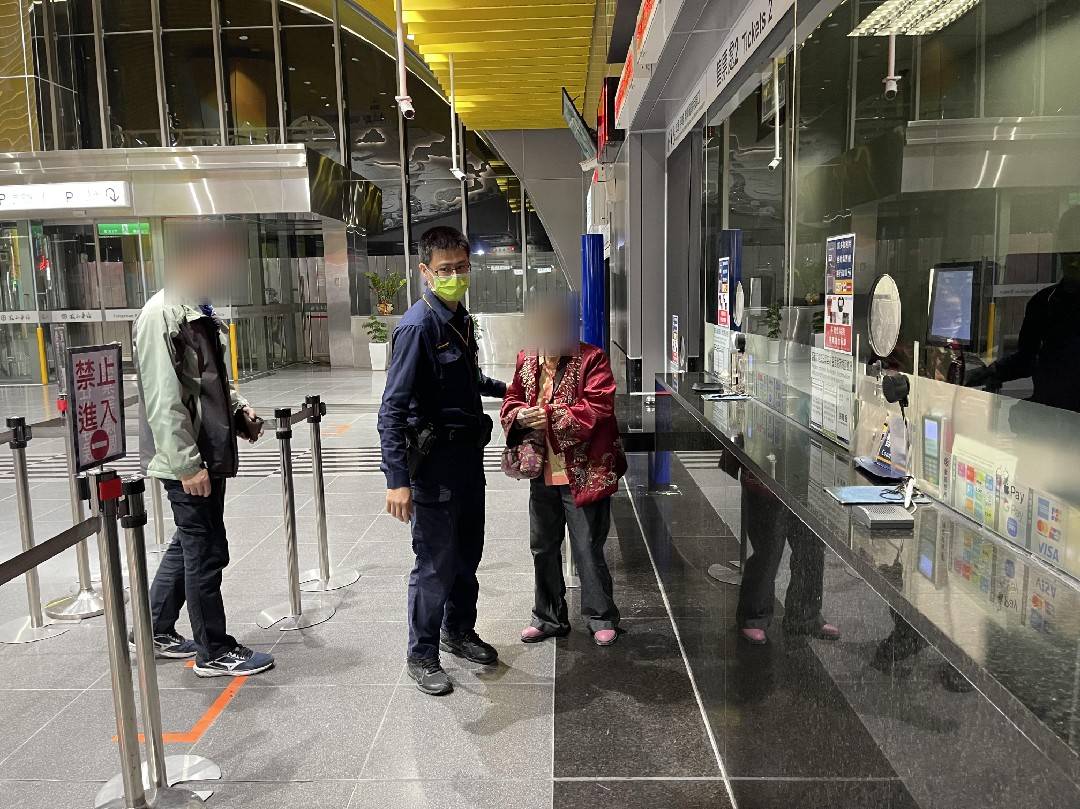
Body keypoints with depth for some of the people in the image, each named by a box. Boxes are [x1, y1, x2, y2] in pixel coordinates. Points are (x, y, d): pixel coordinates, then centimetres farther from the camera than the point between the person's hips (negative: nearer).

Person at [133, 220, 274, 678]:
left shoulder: (199, 313, 13)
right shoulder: (161, 317, -17)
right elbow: (163, 400, -21)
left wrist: (238, 406, 6)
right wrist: (187, 465, -22)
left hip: (210, 455, 10)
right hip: (188, 461, -10)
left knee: (188, 546, 20)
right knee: (206, 553, 1)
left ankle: (157, 632, 36)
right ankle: (214, 653, 15)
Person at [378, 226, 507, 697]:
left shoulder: (460, 319, 8)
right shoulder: (419, 326, -19)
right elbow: (392, 408, -23)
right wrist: (397, 480, -27)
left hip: (467, 455, 9)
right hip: (434, 462, -8)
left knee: (467, 554, 20)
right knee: (435, 564, 2)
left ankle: (459, 632, 39)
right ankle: (421, 657, 20)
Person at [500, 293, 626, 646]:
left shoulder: (592, 359, -10)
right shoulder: (527, 361, 8)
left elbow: (597, 408, -18)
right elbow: (511, 401, 14)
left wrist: (552, 416, -25)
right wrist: (520, 416, -9)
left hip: (584, 473, -6)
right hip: (543, 473, 6)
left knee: (588, 550, 3)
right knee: (543, 548, 16)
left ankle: (602, 618, 24)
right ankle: (550, 617, 33)